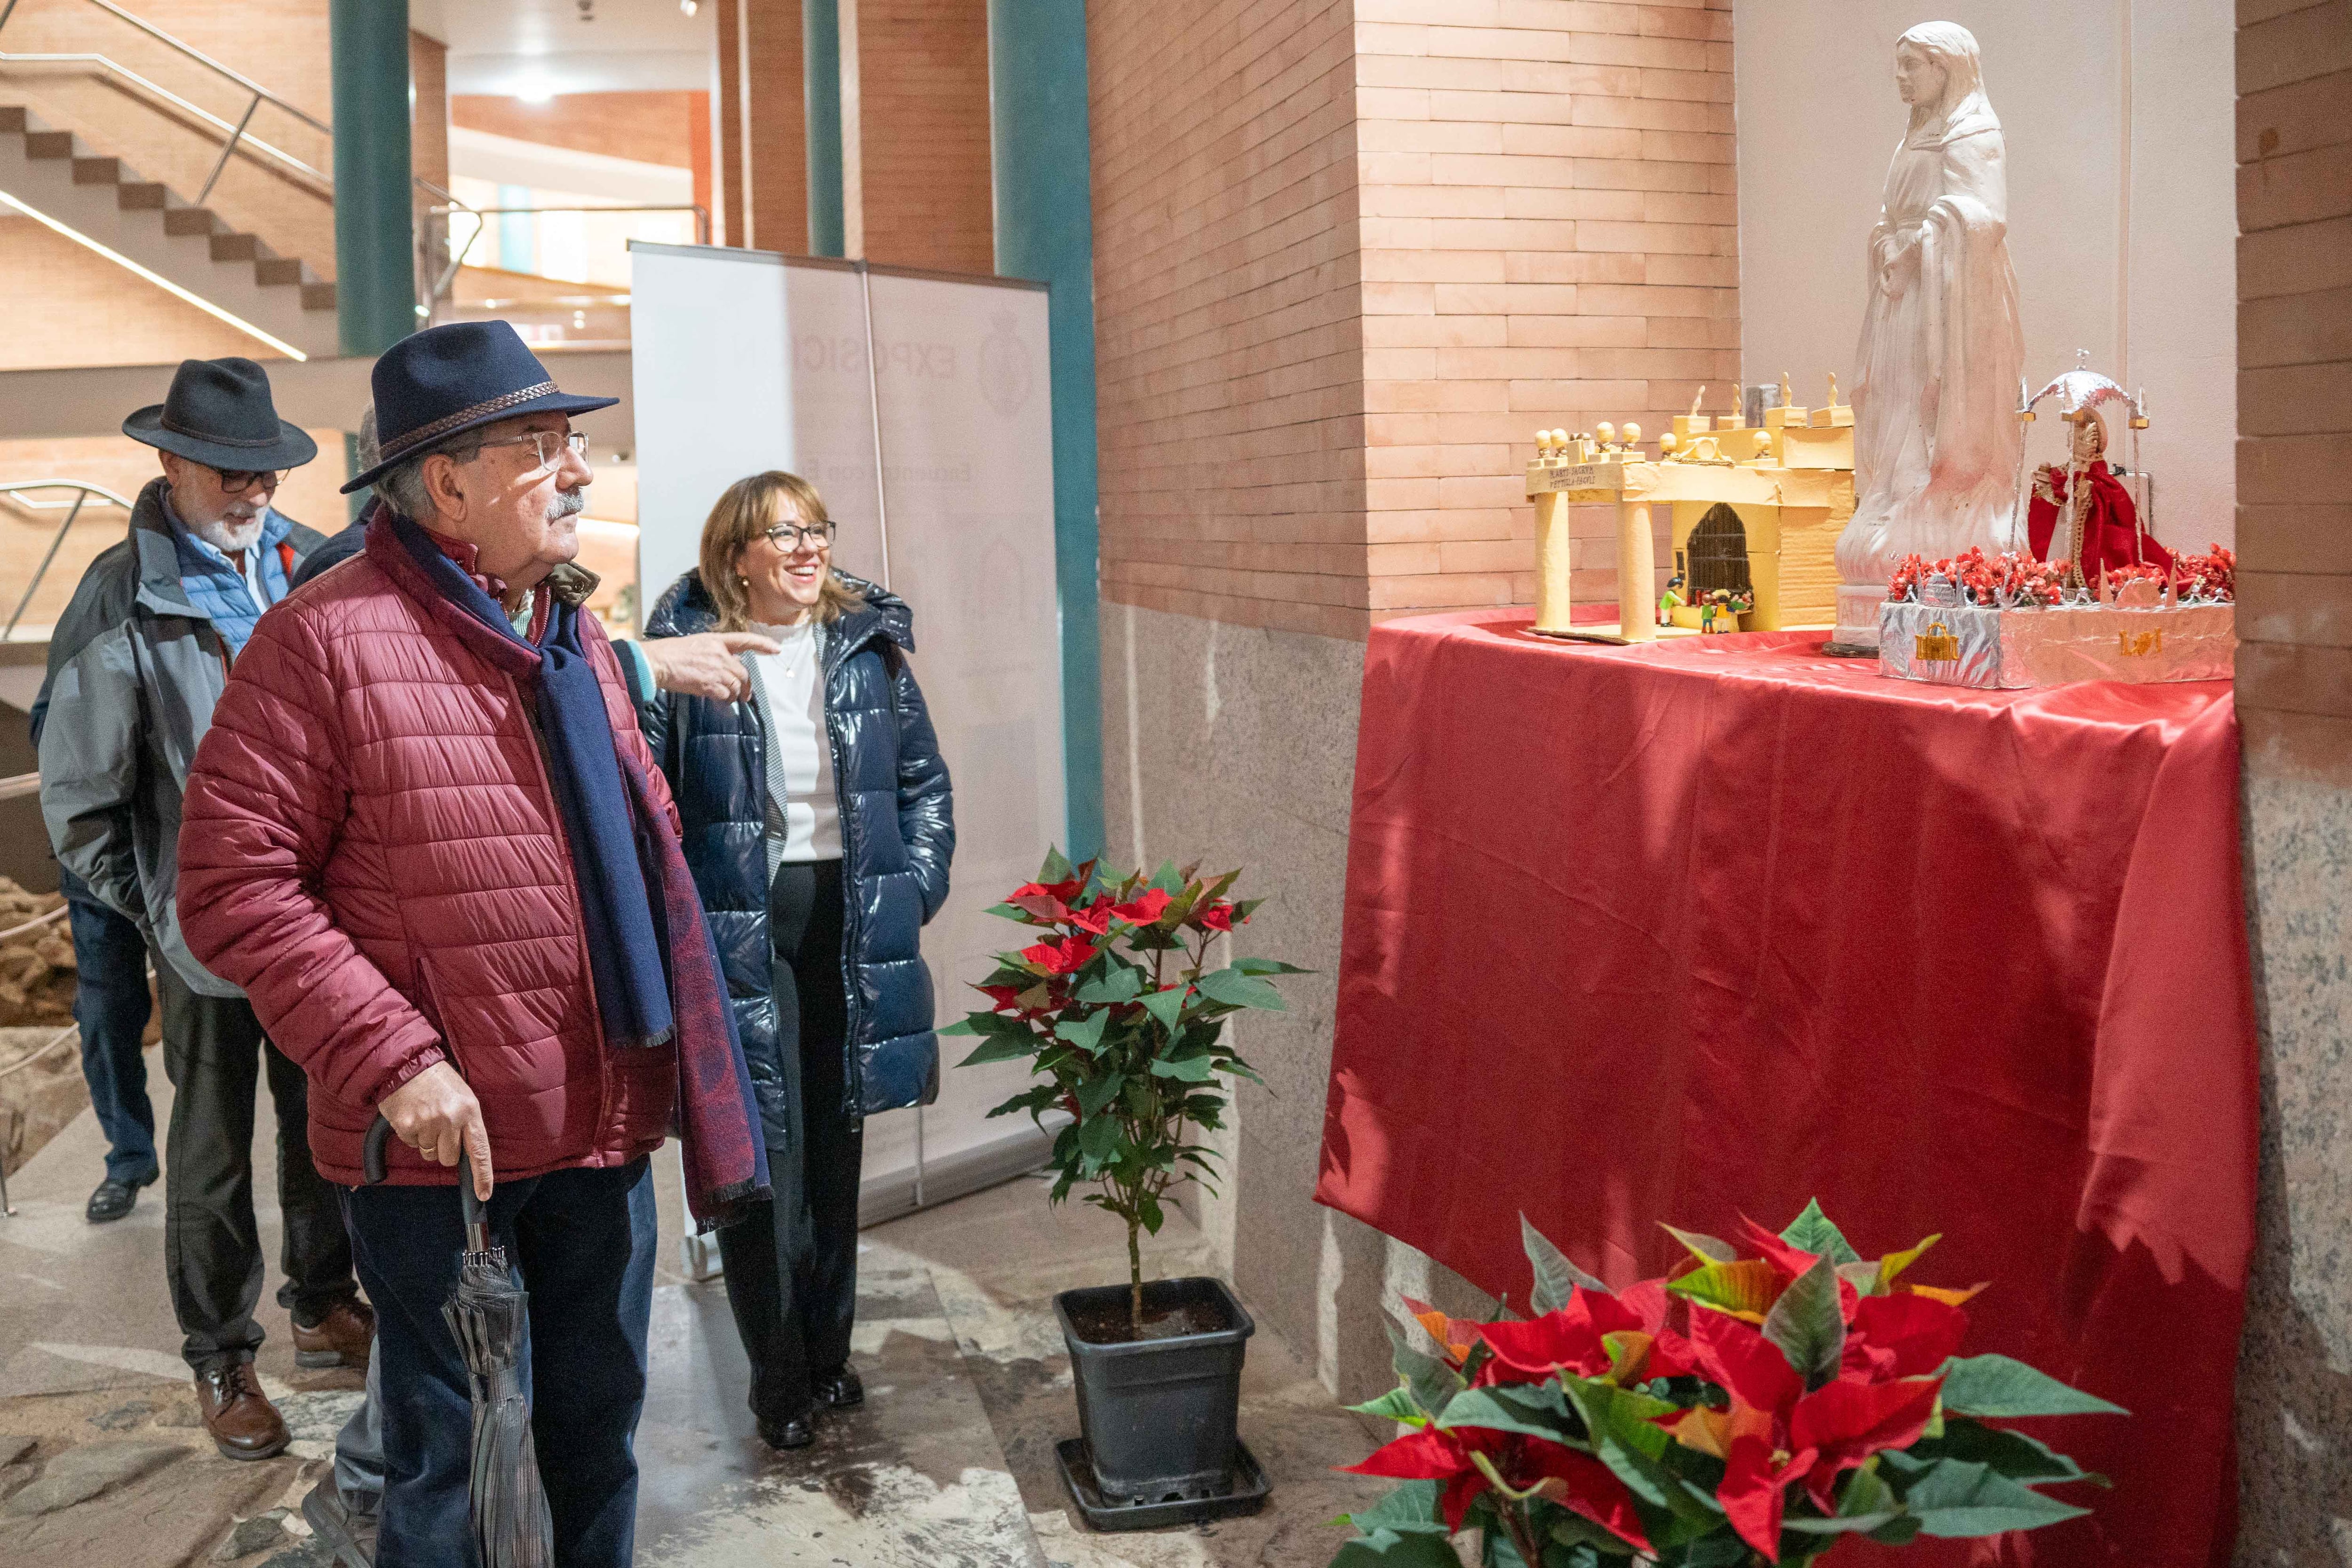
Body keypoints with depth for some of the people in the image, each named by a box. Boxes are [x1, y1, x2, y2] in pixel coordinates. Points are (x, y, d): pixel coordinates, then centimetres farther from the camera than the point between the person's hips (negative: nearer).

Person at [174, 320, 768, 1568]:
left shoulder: (575, 637, 11)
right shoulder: (328, 638, -14)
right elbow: (232, 883, -17)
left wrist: (666, 1063, 14)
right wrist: (394, 1060, -22)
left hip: (605, 1124, 7)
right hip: (443, 1137, -7)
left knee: (598, 1424, 20)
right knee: (456, 1459, 6)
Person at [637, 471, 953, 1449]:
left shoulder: (869, 645, 6)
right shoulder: (684, 654, -7)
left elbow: (925, 781, 13)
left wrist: (913, 890, 3)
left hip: (852, 925, 4)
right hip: (740, 930, -4)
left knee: (837, 1148, 14)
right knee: (764, 1150, -2)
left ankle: (829, 1354, 30)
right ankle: (780, 1378, 14)